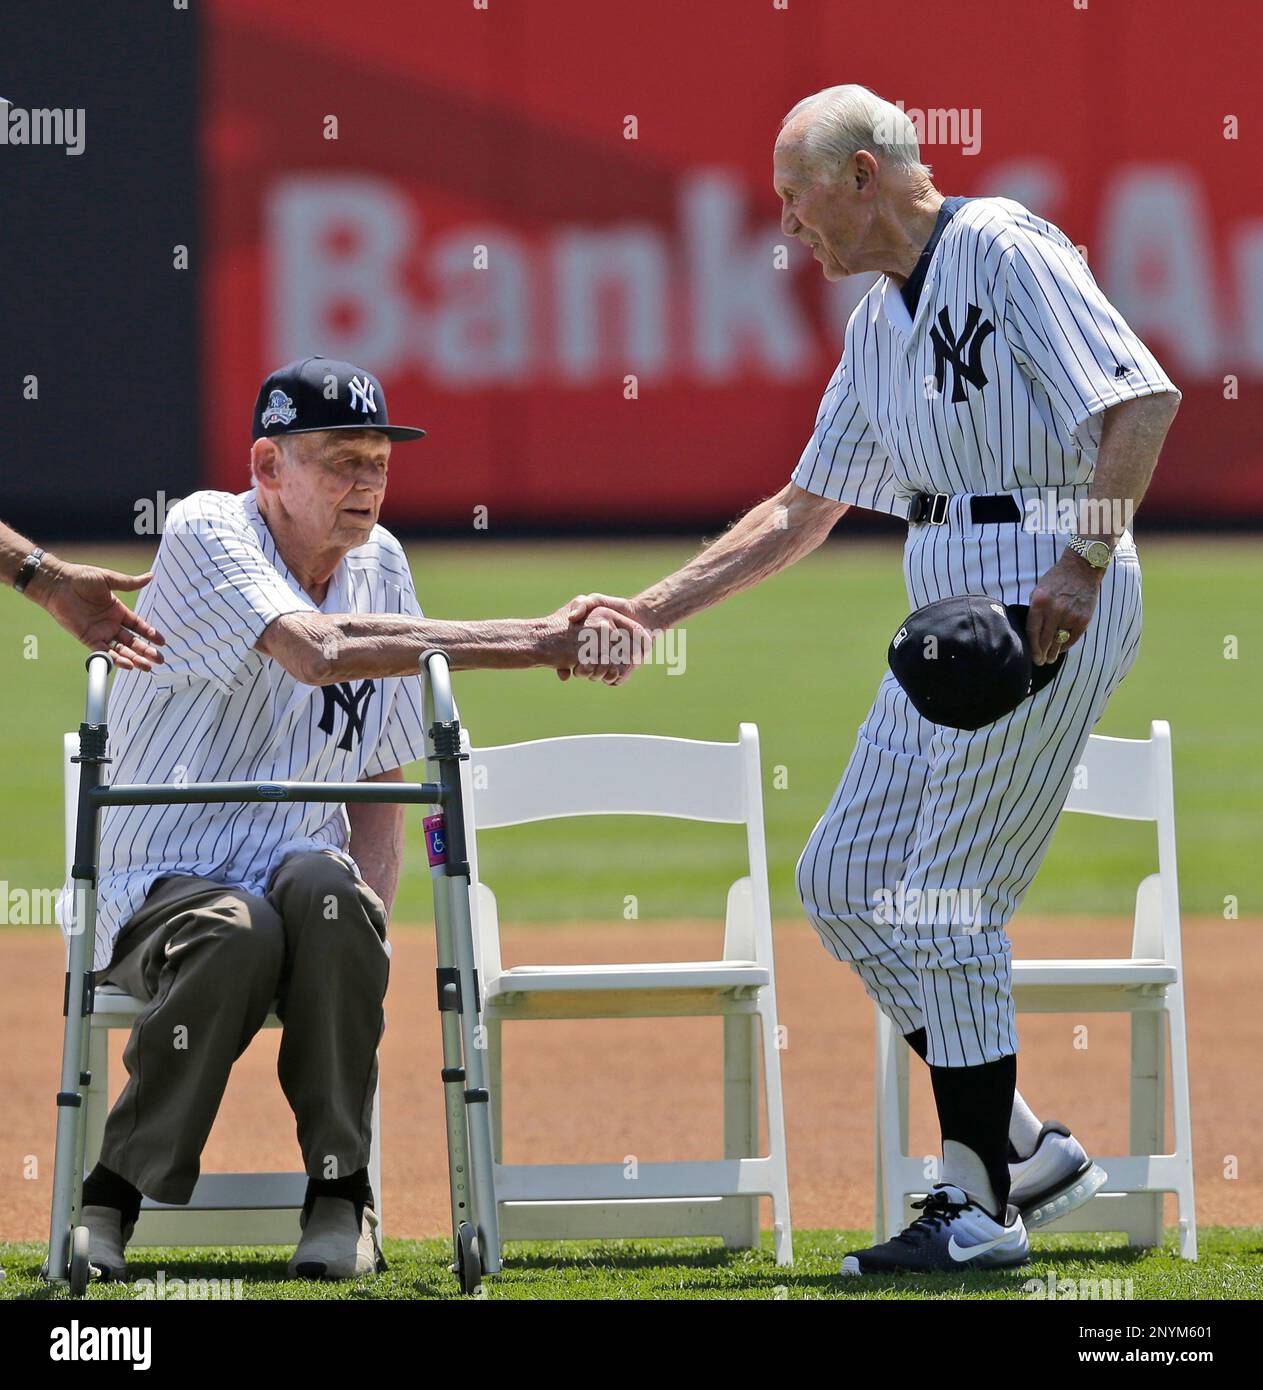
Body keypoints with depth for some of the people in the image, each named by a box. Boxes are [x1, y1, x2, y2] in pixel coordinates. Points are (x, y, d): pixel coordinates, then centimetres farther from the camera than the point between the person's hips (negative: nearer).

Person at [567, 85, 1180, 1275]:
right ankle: (1025, 1147, 13)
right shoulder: (880, 325, 19)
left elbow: (1144, 398, -18)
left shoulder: (1002, 249, -8)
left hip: (1048, 596, -10)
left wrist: (1083, 563, -25)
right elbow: (803, 510, 25)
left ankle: (980, 1209, -1)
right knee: (845, 882, 8)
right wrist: (651, 612, 19)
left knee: (948, 896, -9)